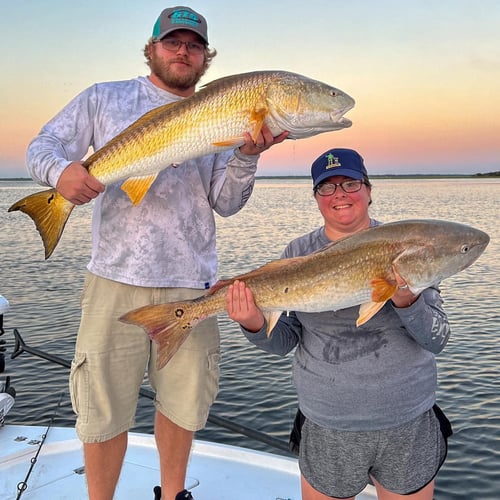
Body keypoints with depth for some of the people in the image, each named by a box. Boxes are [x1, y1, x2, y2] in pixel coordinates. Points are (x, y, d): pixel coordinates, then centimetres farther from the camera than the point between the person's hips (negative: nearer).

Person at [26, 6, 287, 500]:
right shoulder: (104, 99, 8)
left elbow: (225, 203, 4)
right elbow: (41, 147, 4)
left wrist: (247, 156, -15)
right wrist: (60, 169, -19)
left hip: (191, 285, 2)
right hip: (116, 279, -2)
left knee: (183, 404, 15)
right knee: (104, 414, 5)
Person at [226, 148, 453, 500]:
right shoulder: (299, 252, -1)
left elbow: (438, 340, -6)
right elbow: (285, 341, 0)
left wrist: (407, 303, -26)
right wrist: (256, 325, -21)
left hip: (410, 427, 0)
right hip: (328, 430, 1)